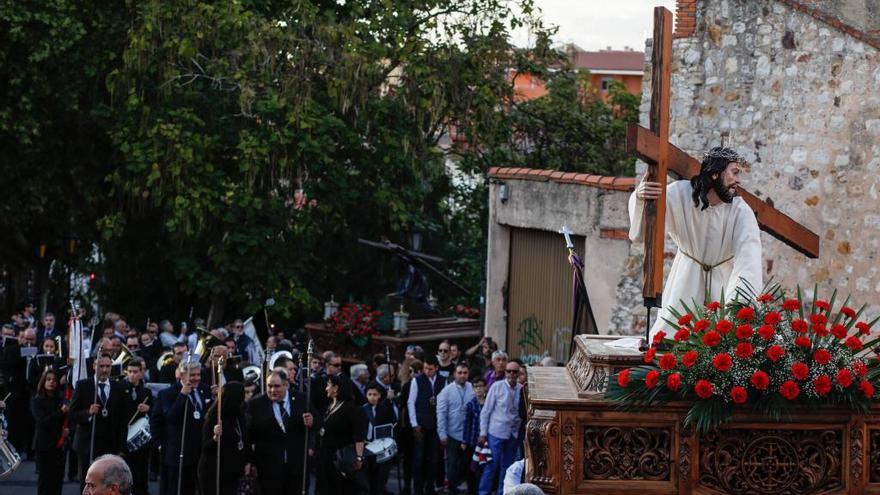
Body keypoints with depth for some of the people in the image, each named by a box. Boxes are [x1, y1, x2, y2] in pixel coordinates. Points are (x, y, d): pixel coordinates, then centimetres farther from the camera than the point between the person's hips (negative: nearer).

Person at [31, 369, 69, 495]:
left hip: (59, 444, 3)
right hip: (44, 445, -3)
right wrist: (61, 412, -21)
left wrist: (67, 430, -7)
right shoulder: (36, 401, -2)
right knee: (44, 479, -2)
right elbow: (42, 421, -13)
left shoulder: (61, 400, 7)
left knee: (58, 479, 1)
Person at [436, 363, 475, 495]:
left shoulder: (473, 389, -4)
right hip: (453, 435, -1)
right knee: (453, 465, 6)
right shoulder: (447, 391, -6)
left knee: (466, 464, 13)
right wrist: (442, 435, -10)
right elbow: (441, 413, -7)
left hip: (469, 434, 1)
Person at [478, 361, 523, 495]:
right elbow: (485, 411, -3)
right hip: (496, 433, -3)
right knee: (492, 466, -3)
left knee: (507, 467, 10)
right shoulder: (497, 387, -6)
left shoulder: (522, 389, -1)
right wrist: (483, 433, -5)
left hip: (513, 434, 3)